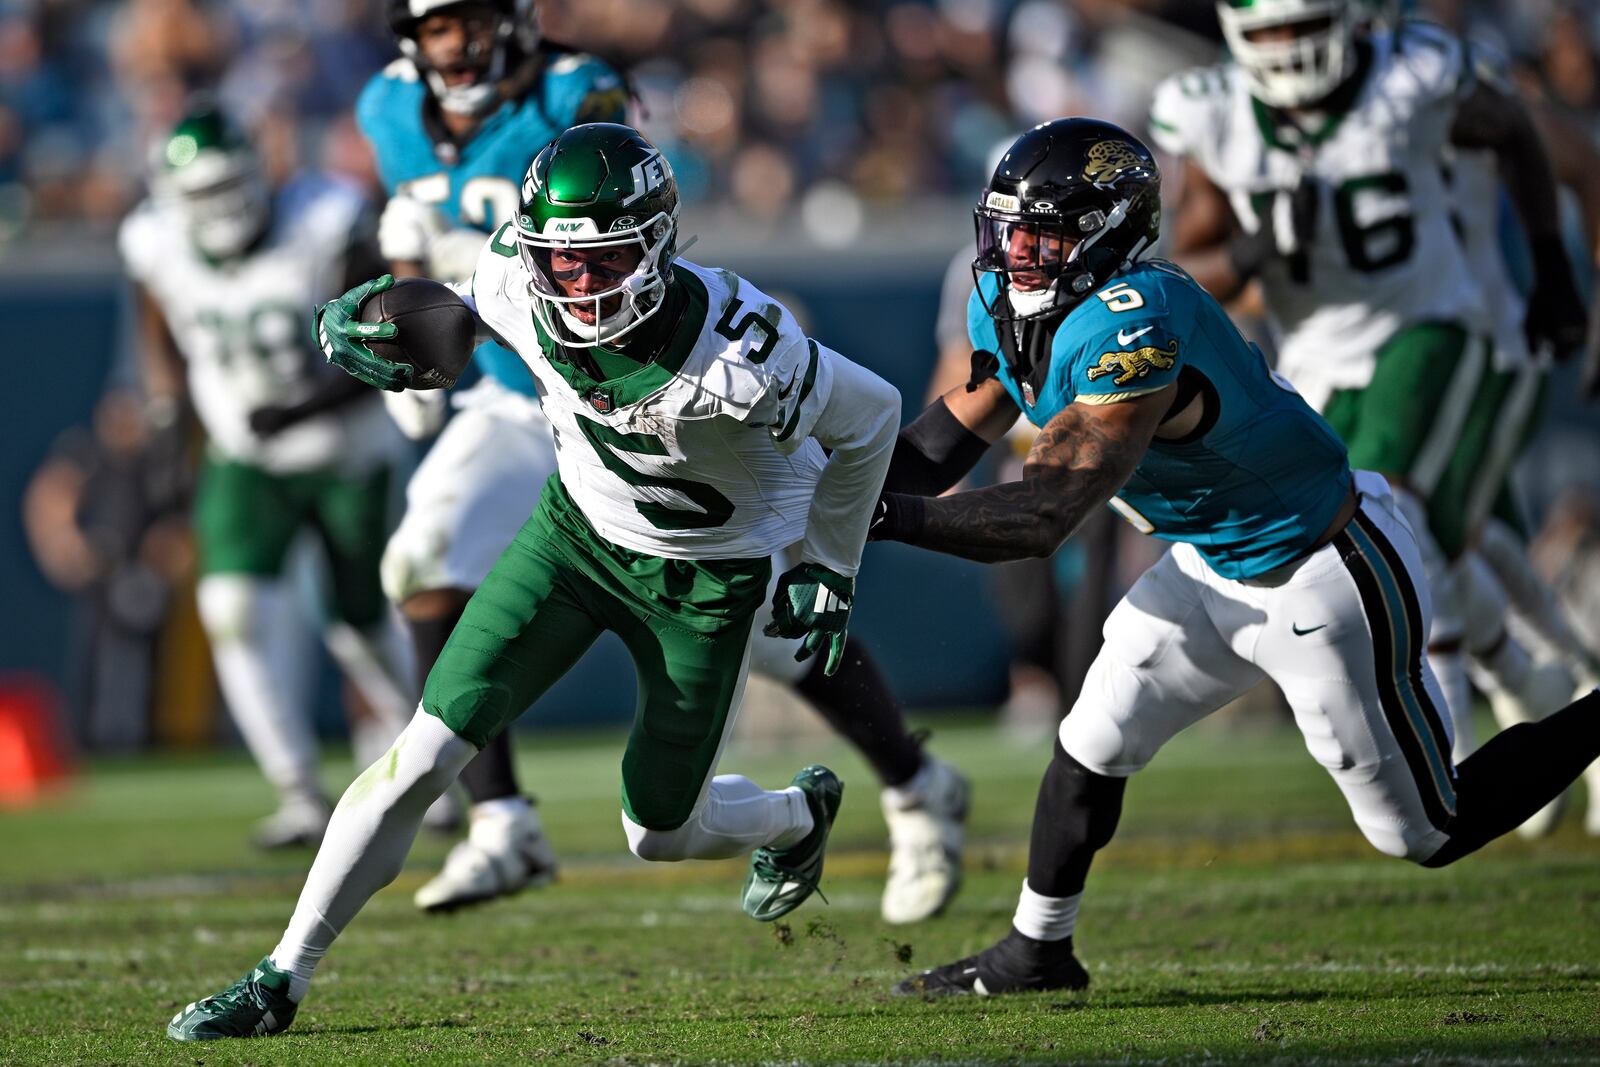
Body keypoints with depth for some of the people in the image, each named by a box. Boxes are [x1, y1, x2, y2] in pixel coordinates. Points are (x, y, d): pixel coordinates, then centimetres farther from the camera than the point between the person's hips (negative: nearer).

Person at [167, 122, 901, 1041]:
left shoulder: (741, 358, -37)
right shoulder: (517, 285, -23)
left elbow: (872, 415, -16)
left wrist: (830, 573, -5)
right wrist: (360, 325, -13)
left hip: (704, 577, -3)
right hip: (576, 524, 3)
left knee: (660, 832, 9)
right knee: (425, 756, -8)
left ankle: (798, 815, 44)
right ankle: (283, 979, 2)